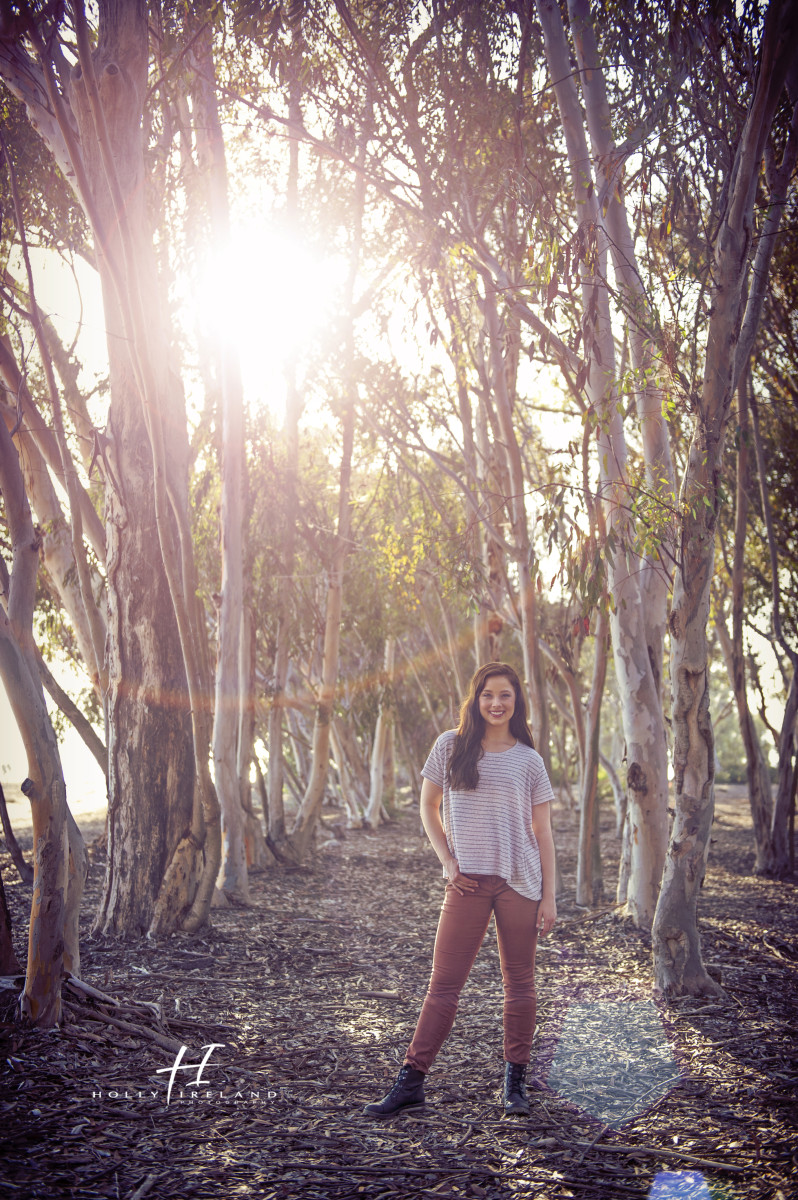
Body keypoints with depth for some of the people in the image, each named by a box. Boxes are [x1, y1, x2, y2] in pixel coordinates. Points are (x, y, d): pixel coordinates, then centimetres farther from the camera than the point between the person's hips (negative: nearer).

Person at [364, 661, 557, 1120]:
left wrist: (549, 896, 0)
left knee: (520, 982, 7)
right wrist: (448, 861, 1)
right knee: (443, 984, 0)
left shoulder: (528, 760, 4)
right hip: (469, 882, 0)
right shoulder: (451, 746, 4)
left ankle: (516, 1081, 20)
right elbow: (428, 808, 12)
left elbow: (543, 832, 5)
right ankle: (411, 1082, 6)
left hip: (520, 883, 0)